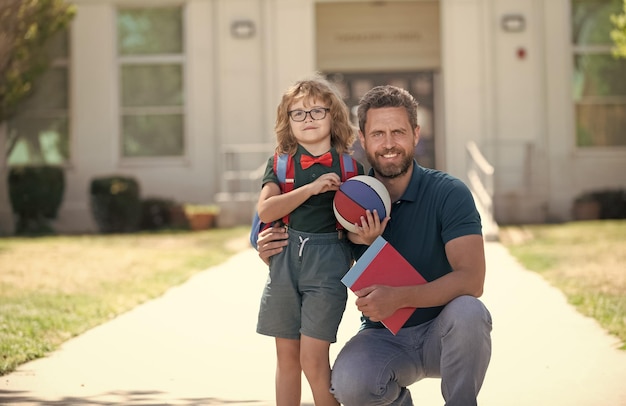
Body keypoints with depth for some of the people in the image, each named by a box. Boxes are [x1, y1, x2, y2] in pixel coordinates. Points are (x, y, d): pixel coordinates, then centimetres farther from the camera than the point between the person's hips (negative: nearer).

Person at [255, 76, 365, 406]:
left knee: (313, 359, -7)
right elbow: (265, 210, -10)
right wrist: (312, 187, -17)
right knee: (287, 357, 9)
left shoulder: (350, 167, 5)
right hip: (285, 259, 2)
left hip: (328, 261, -2)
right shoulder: (280, 163, 6)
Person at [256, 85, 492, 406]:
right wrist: (275, 255, -12)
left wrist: (398, 298, -36)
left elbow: (471, 279, -23)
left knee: (468, 311, -36)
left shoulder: (448, 193, -12)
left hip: (442, 332, -2)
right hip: (384, 337, 2)